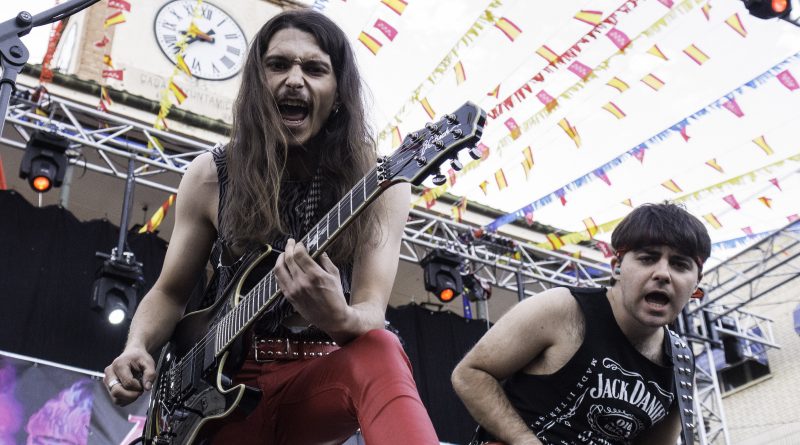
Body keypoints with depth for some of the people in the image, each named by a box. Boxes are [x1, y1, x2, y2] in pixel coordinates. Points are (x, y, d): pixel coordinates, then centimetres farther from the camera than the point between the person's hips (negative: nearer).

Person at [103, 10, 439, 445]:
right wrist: (137, 348, -9)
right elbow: (170, 292, 12)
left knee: (378, 352, -36)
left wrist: (338, 318, -34)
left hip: (321, 377, -1)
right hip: (227, 385, 2)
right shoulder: (209, 176, 2)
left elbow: (372, 314, -10)